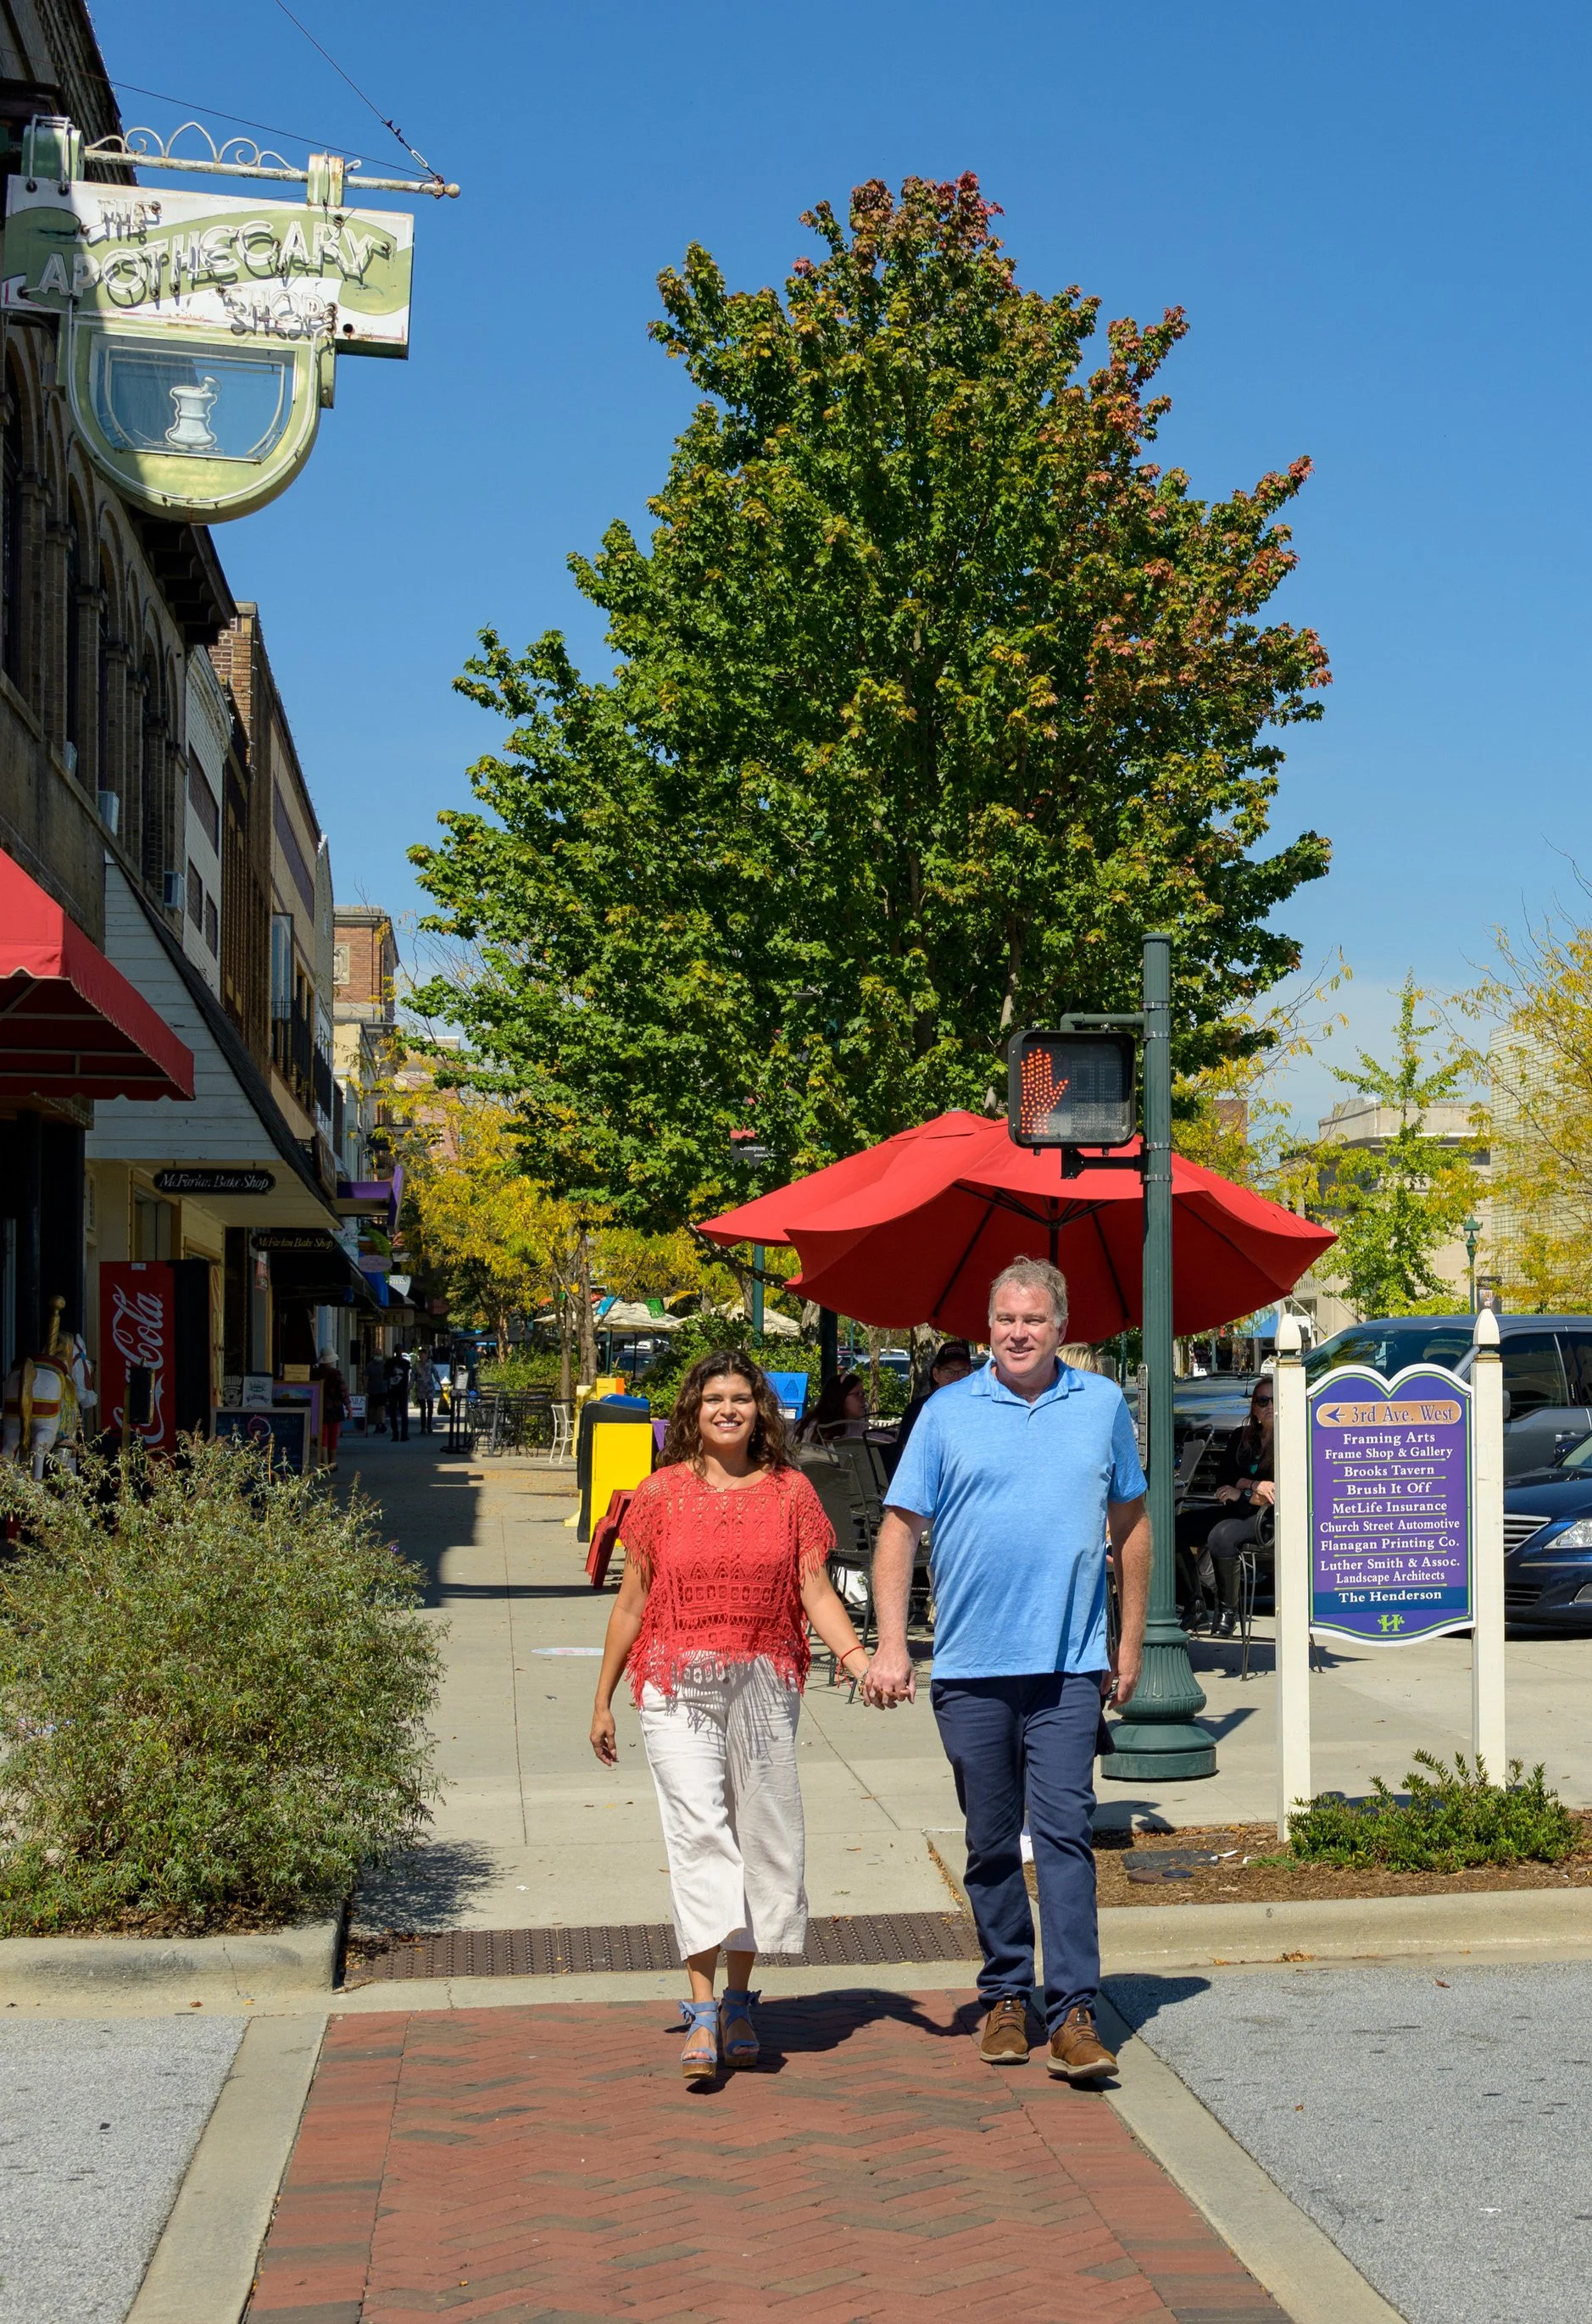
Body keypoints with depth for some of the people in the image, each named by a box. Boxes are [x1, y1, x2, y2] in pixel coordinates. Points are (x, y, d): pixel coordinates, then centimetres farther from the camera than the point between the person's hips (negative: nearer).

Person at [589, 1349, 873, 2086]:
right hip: (678, 1686, -2)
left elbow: (816, 1592, 3)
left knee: (763, 1837, 5)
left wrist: (859, 1659, -14)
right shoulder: (663, 1493, 4)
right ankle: (702, 2011, -11)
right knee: (698, 1832, -11)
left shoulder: (790, 1492, 7)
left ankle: (738, 2001, 20)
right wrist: (603, 1699, 10)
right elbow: (632, 1600, 9)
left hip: (763, 1686, 2)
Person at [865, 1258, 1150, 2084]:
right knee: (991, 1845, 10)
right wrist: (890, 1645, -8)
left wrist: (1130, 1642, 12)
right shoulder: (947, 1412, 3)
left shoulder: (1102, 1405, 7)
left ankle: (1074, 2013, -4)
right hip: (970, 1668, 1)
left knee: (1065, 1832, -7)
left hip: (1069, 1666, 0)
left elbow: (1131, 1522, 15)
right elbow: (899, 1528, 2)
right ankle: (1005, 1997, 24)